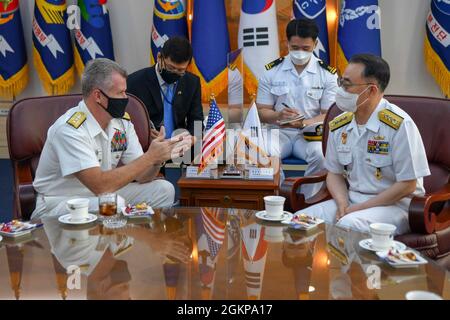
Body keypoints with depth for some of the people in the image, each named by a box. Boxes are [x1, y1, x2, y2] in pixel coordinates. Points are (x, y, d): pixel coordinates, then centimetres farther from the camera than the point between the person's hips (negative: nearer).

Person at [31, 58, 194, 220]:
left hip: (100, 195, 7)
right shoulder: (70, 129, -24)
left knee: (164, 189, -6)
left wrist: (158, 158, -23)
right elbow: (100, 185, -31)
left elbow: (141, 176, -1)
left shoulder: (123, 121, -2)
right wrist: (149, 157, -29)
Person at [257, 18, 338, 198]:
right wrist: (278, 115, -18)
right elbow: (262, 112, 6)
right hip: (279, 131, 0)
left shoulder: (327, 74, 3)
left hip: (310, 134, 0)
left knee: (322, 155, -34)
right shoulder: (271, 71, 5)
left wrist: (304, 123, -19)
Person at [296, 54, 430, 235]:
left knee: (348, 226, -35)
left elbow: (407, 185, -14)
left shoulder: (399, 125, -15)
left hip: (394, 204, -6)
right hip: (351, 200, 6)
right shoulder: (338, 126, 4)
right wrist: (342, 205, -8)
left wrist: (358, 209, -14)